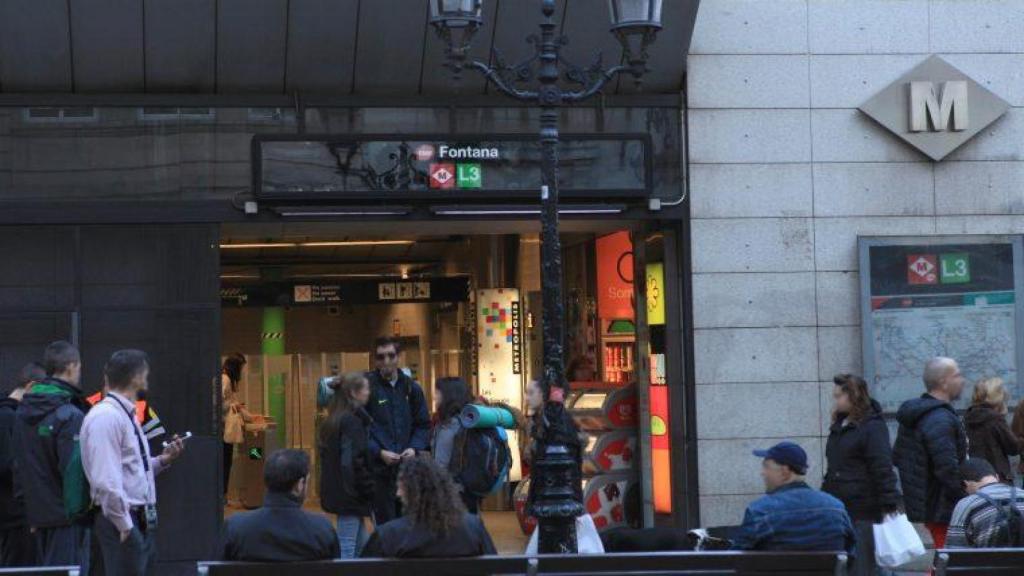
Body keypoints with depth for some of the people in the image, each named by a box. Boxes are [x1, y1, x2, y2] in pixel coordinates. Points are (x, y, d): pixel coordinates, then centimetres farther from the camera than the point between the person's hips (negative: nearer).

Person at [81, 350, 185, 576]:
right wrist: (124, 526, -19)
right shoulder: (105, 417, -16)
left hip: (143, 522, 9)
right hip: (123, 524, -9)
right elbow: (106, 480, -22)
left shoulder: (127, 416, 13)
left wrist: (163, 460, 6)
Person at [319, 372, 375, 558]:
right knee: (347, 546, -5)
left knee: (362, 542, 16)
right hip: (350, 493, -9)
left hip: (336, 491, 9)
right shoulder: (352, 421, -16)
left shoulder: (333, 420, 12)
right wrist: (369, 489, -13)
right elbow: (354, 462, -21)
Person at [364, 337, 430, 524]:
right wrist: (379, 452, -16)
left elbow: (423, 424, 13)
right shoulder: (367, 386, -5)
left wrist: (415, 448, -4)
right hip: (379, 469, -4)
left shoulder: (411, 387, 9)